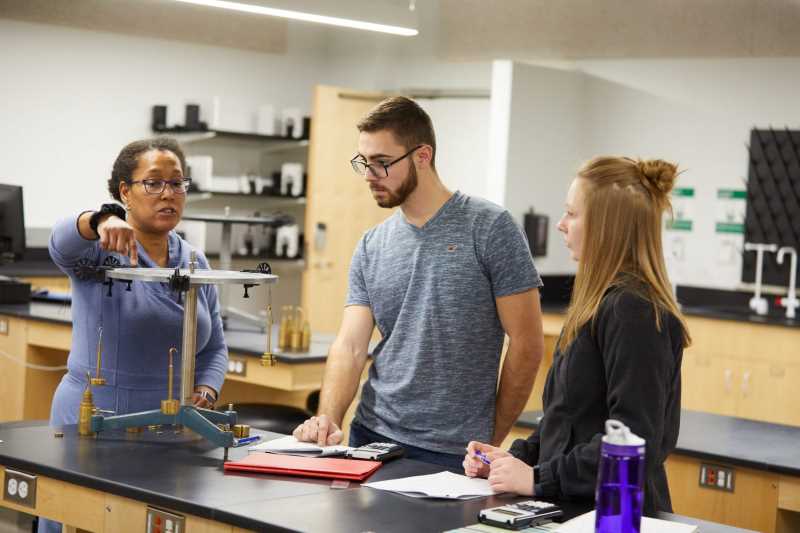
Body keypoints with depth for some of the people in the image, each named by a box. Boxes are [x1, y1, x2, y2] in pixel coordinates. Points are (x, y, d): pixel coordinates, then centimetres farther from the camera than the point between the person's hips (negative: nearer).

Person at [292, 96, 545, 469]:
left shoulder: (490, 229, -9)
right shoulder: (371, 248, 7)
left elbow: (526, 344, -8)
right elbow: (350, 346, 1)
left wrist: (491, 442, -4)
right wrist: (328, 419, -16)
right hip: (371, 437, 4)